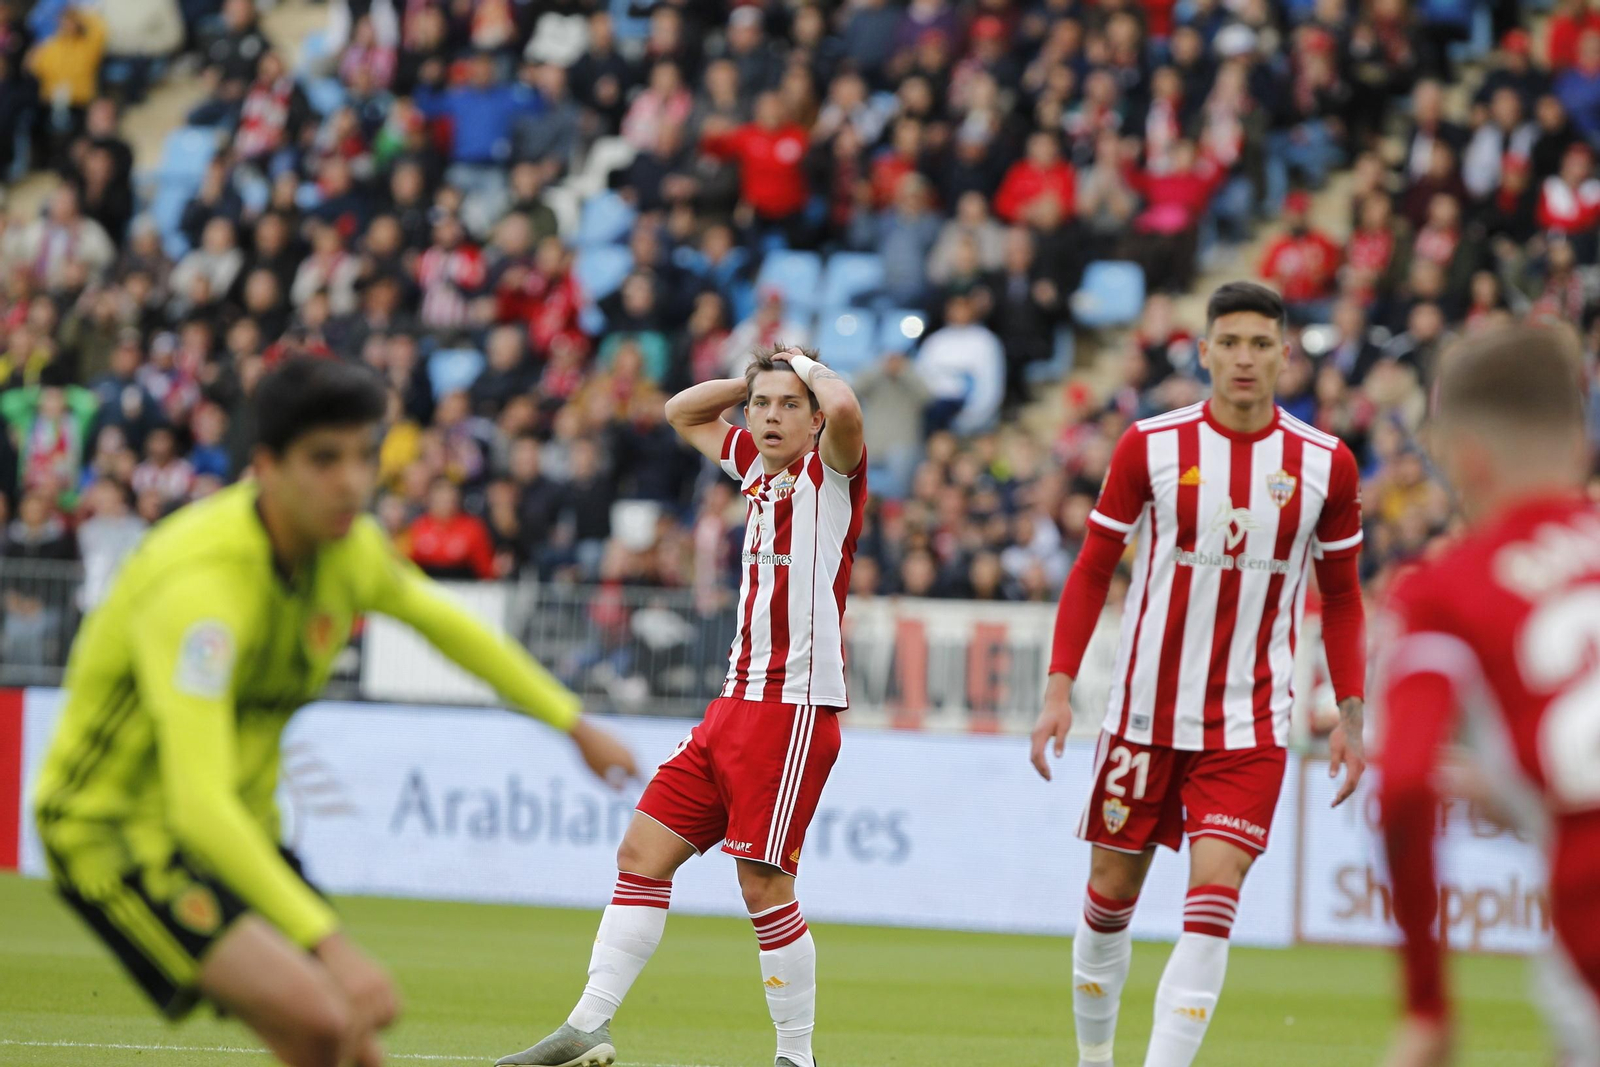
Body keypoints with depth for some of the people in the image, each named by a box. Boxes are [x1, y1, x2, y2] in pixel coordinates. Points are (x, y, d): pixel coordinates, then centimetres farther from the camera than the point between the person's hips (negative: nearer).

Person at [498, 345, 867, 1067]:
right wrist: (757, 377, 15)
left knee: (764, 886, -10)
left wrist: (809, 370, -9)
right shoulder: (757, 468, 15)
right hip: (737, 702, 8)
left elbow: (844, 410, -30)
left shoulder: (829, 473, -6)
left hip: (796, 706, -8)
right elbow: (683, 413, 31)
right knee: (643, 853, 4)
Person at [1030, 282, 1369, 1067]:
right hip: (1145, 714, 0)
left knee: (1213, 899, -15)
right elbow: (1092, 569, 2)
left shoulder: (1325, 464, -1)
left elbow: (1341, 596, 10)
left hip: (1250, 727, 0)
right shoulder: (1151, 446, -5)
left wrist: (1350, 714, 2)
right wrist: (1059, 687, -6)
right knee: (1111, 896, 8)